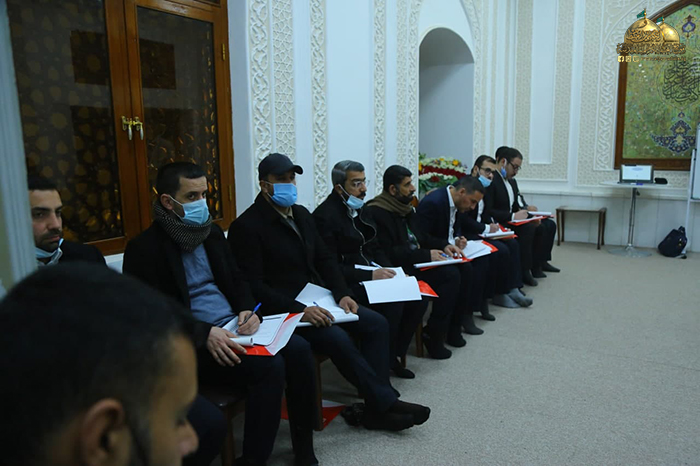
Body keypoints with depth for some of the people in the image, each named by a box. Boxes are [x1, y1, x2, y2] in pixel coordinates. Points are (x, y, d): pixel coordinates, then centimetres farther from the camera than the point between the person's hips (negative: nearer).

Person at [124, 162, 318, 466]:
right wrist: (205, 334, -25)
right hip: (193, 343, -6)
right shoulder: (145, 248, -7)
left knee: (299, 350, -16)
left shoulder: (211, 232, 14)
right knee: (269, 366, -28)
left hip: (232, 327, 7)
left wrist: (247, 310, -3)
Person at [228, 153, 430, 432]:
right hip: (283, 311, -8)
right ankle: (385, 402, -9)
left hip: (317, 299, 8)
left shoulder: (301, 214, 13)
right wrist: (299, 310, -26)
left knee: (376, 323, -7)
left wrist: (342, 294, -2)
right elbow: (254, 286, -17)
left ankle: (375, 407, -4)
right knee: (338, 339, -28)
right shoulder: (246, 226, -12)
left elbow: (324, 259, 15)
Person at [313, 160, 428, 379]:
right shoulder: (325, 215, -14)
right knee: (392, 302, -28)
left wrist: (390, 270, -2)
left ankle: (394, 354, 7)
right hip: (346, 283, -8)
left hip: (371, 273, 8)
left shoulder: (359, 209, 11)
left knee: (418, 297, -10)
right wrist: (371, 275, -22)